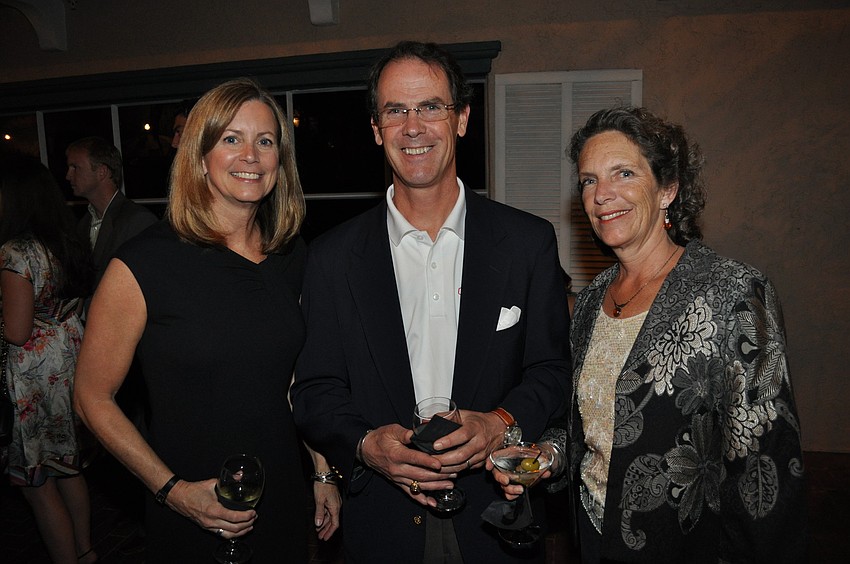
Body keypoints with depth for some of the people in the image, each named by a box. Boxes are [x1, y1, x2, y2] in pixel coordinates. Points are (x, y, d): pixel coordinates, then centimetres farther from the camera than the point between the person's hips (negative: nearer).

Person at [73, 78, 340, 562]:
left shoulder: (292, 255, -1)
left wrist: (324, 472, 7)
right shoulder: (143, 265, -16)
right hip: (190, 521, -4)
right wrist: (172, 490, -15)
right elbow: (94, 399, -8)